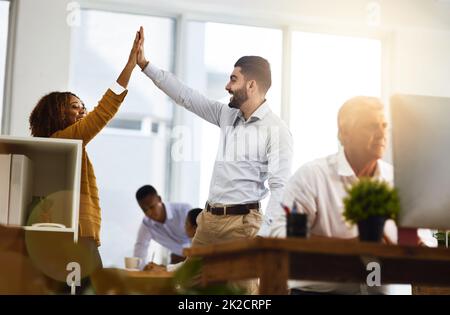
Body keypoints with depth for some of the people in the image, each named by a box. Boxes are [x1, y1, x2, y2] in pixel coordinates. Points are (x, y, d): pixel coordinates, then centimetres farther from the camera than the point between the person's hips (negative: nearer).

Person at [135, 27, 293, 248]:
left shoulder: (276, 130, -9)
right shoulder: (227, 115, 13)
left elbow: (280, 187, -15)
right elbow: (185, 96, 17)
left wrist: (263, 236, -24)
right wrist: (144, 64, 16)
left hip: (241, 223, -7)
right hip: (208, 219, 7)